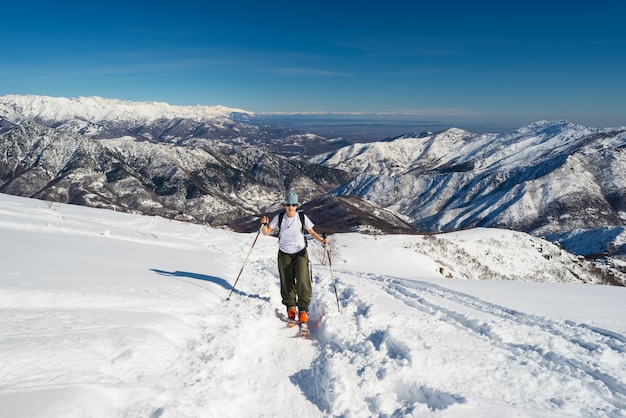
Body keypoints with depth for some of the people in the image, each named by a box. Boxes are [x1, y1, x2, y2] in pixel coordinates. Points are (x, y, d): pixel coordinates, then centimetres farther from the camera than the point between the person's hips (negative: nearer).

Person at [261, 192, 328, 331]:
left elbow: (312, 232, 0)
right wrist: (264, 224, -26)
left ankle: (303, 310, -3)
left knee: (303, 281, -17)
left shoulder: (302, 217, -8)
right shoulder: (279, 217, -6)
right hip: (284, 255, 1)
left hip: (300, 253, -1)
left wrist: (322, 240, -18)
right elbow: (266, 232, -6)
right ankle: (291, 308, 27)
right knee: (287, 283, 5)